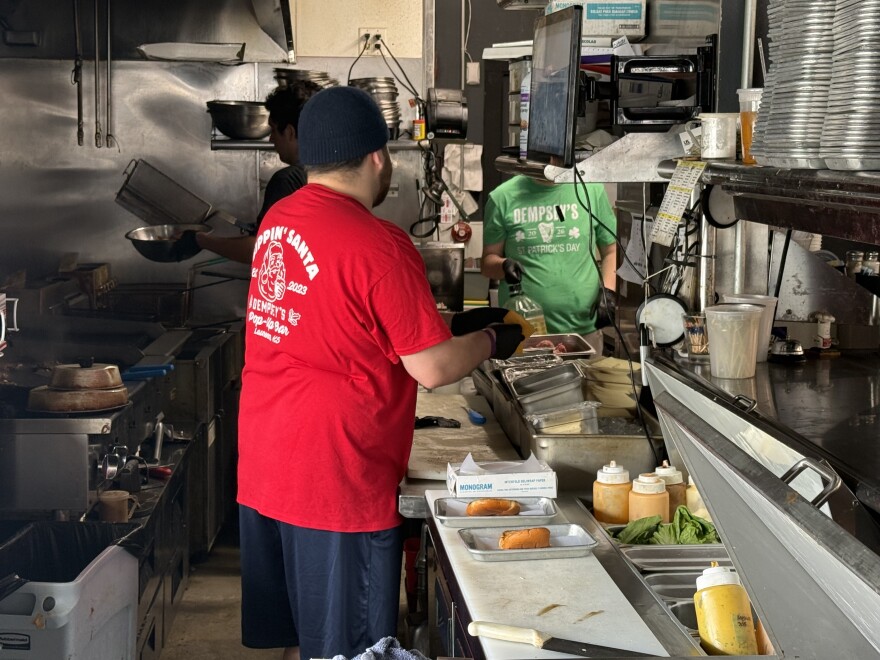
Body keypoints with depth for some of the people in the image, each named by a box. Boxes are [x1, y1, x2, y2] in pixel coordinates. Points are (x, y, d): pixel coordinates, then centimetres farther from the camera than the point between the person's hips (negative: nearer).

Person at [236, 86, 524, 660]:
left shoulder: (276, 222, 7)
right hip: (336, 482, -8)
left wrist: (450, 326, 17)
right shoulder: (377, 244, -18)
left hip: (263, 467, 8)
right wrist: (490, 341, 4)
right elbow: (432, 369, -16)